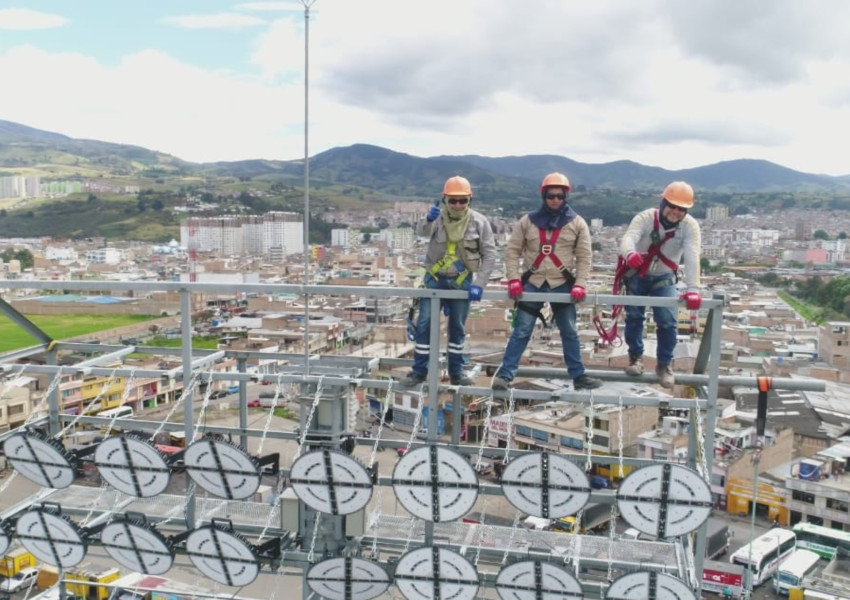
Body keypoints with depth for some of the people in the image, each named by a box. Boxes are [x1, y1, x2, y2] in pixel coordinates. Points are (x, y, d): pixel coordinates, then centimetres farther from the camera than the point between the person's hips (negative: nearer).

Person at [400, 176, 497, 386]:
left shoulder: (479, 222, -8)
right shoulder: (438, 217, -8)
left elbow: (489, 254, -8)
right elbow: (422, 231, -29)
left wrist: (479, 284, -16)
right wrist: (428, 220, -53)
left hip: (462, 281, 0)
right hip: (435, 278, 0)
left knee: (457, 328, 11)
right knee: (424, 324, -1)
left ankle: (456, 372, 22)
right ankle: (419, 370, 9)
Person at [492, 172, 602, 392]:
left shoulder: (577, 223, 1)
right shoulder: (528, 221, 1)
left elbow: (584, 257, 1)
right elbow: (512, 251, 3)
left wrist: (580, 284, -11)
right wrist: (514, 279, -8)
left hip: (562, 285, 1)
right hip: (532, 284, 0)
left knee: (570, 333, 9)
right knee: (521, 331, 0)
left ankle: (579, 376, 19)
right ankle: (504, 375, 3)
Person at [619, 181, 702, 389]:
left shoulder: (690, 226, -21)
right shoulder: (645, 217, -24)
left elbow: (692, 257, -33)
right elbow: (627, 239, -42)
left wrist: (692, 289, -47)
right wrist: (630, 253, -67)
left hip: (664, 277, 0)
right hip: (637, 274, 0)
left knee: (668, 322, -7)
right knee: (634, 316, 5)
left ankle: (664, 364, 12)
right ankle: (636, 356, 28)